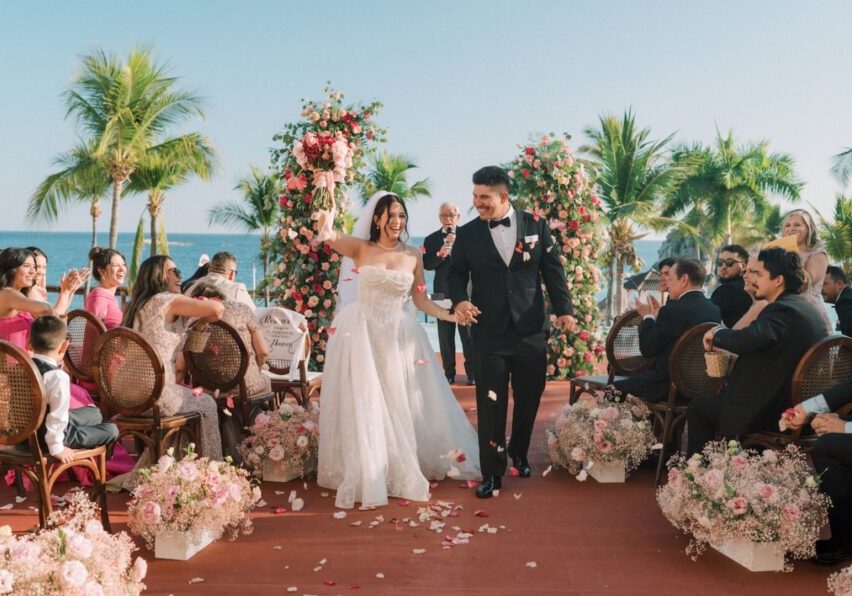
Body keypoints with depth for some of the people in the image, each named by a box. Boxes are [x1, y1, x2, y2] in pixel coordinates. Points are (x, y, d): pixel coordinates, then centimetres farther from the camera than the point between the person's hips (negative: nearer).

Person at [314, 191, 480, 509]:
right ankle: (368, 476, 12)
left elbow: (420, 300, 8)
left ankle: (406, 469, 30)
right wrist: (325, 230, -46)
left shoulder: (413, 255, 4)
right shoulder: (360, 248, -3)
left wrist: (453, 315, -3)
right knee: (365, 405, 0)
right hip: (363, 334, -2)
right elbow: (333, 238, -23)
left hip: (399, 337, 3)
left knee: (402, 404, 11)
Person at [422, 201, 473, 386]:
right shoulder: (431, 239, 6)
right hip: (443, 292, 2)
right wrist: (439, 254, -18)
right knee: (445, 335, 6)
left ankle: (472, 371, 11)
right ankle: (449, 372, 16)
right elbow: (426, 265, -4)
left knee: (468, 333, 1)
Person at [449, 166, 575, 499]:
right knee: (490, 406, 0)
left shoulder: (536, 226, 3)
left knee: (529, 400, 14)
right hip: (489, 334, -1)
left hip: (530, 331, 1)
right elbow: (456, 274, 6)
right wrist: (459, 300, -15)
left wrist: (564, 309, -6)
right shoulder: (467, 234, 2)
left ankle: (518, 454, 38)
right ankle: (492, 473, 12)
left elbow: (553, 271, 3)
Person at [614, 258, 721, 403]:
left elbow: (647, 350, -12)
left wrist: (648, 317, 2)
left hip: (670, 386, -9)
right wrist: (659, 315, 15)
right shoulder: (714, 310, 3)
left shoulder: (673, 310, -20)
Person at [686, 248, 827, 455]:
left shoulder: (783, 310, -22)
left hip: (769, 410, -10)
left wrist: (717, 333, -19)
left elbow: (749, 339, -38)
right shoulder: (805, 308, 9)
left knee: (698, 407, 7)